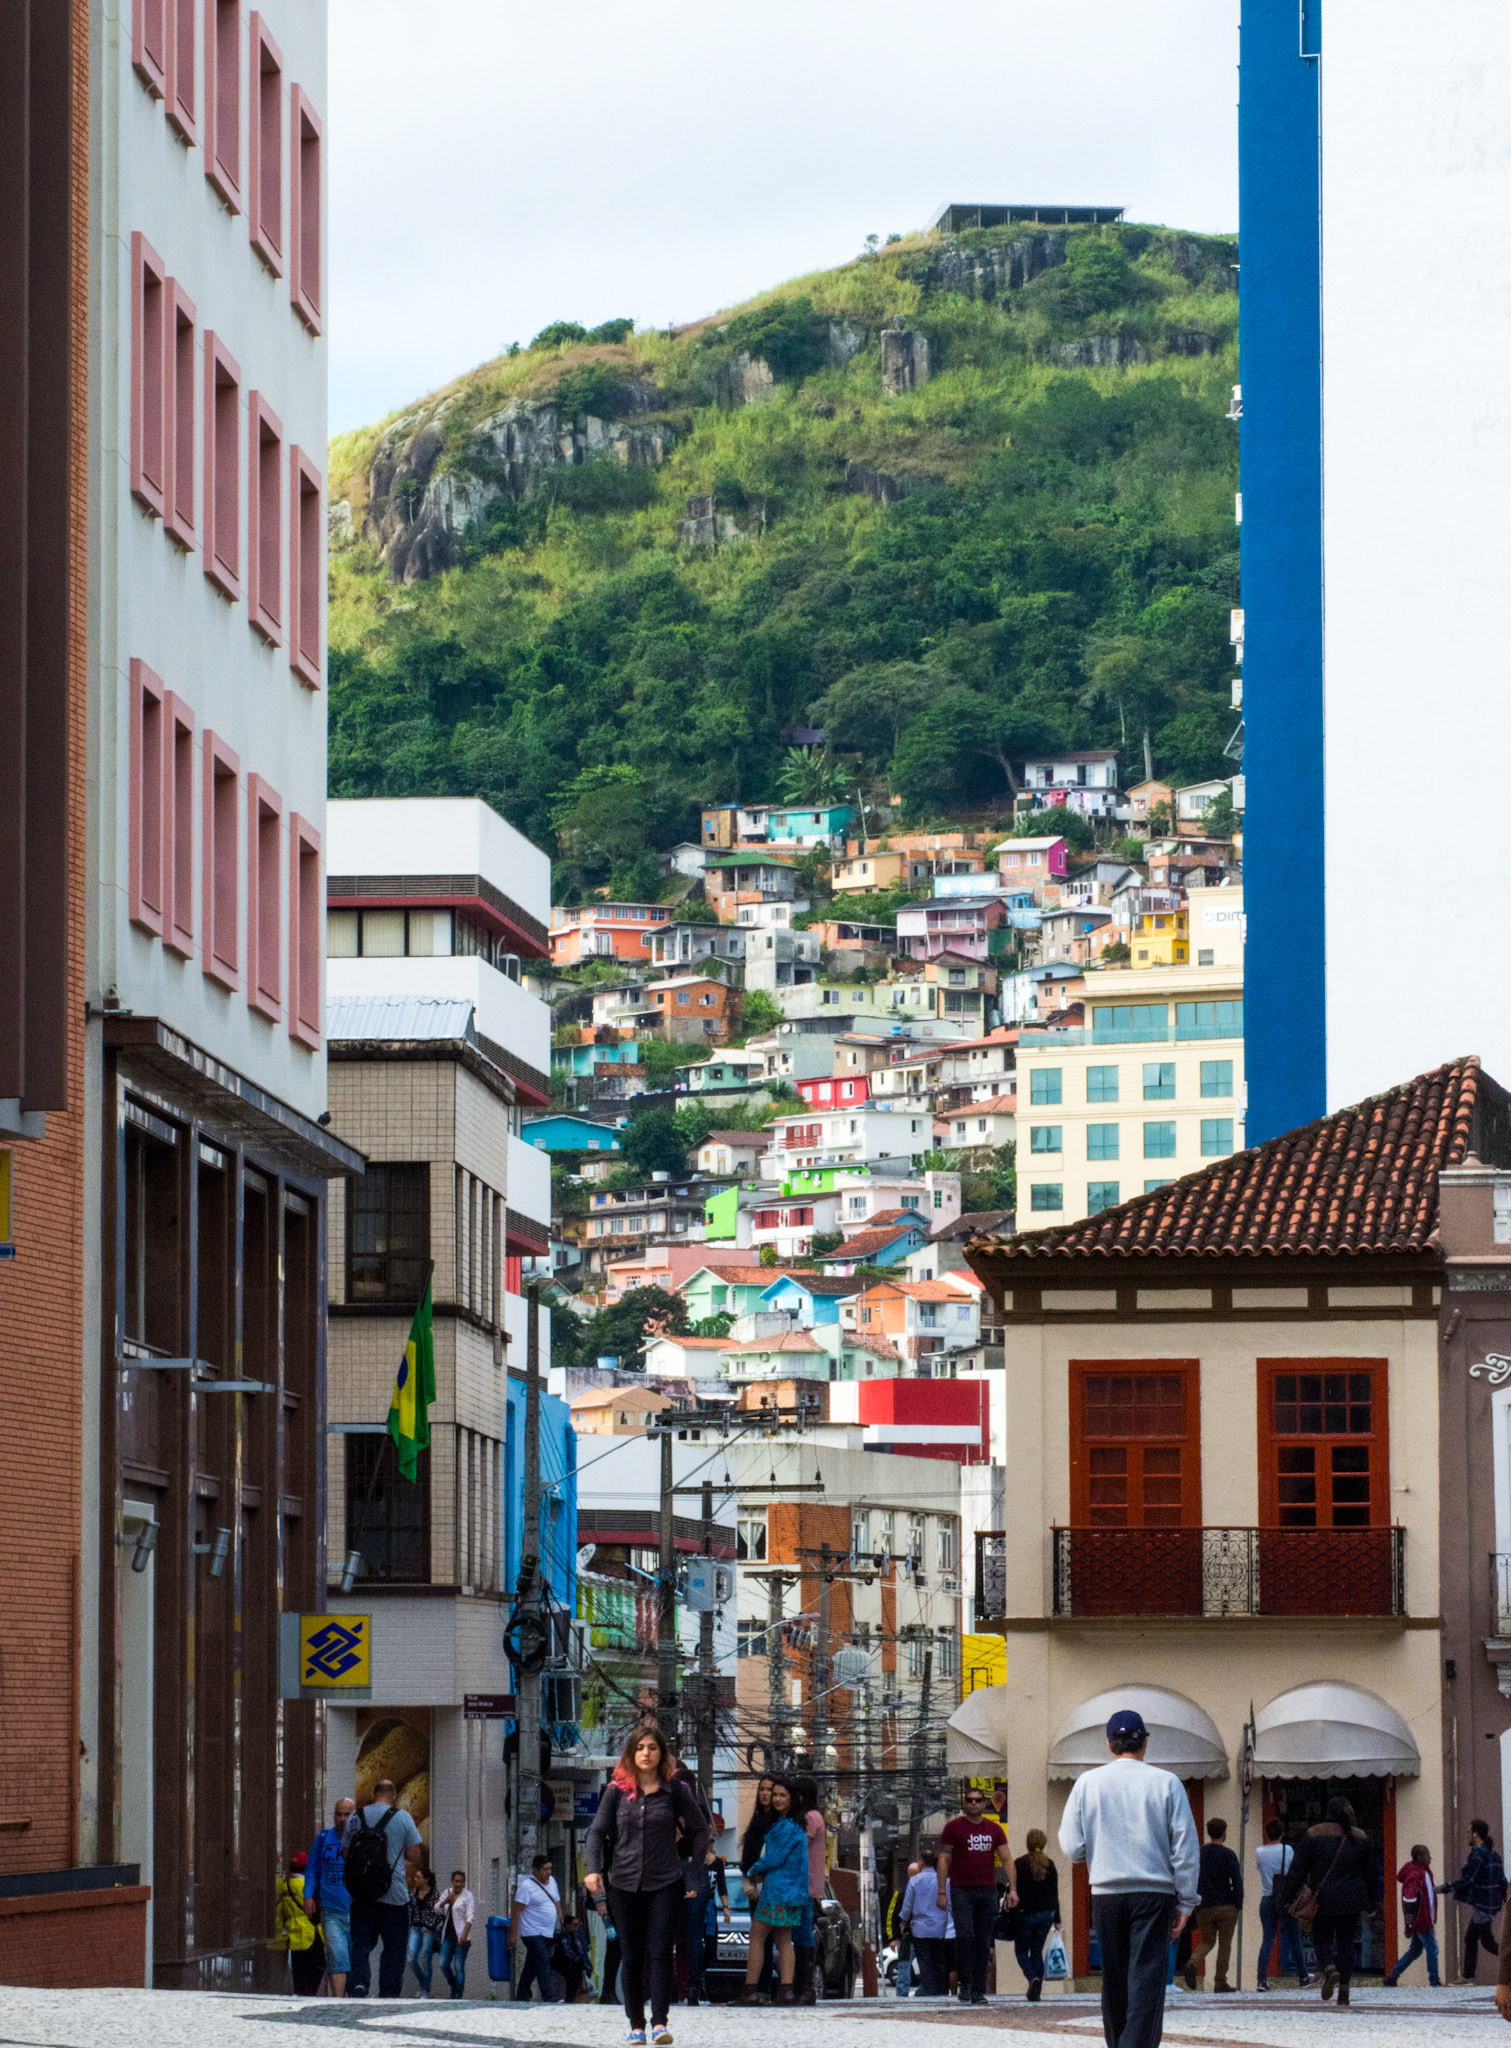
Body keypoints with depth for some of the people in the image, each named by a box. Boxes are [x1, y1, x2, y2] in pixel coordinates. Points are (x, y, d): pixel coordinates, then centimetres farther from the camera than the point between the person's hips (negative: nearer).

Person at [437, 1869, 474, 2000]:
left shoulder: (468, 1896, -4)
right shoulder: (448, 1892, 13)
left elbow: (470, 1917, -12)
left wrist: (465, 1935, -23)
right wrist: (445, 1901, -5)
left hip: (461, 1936, -6)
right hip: (448, 1935, 6)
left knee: (459, 1966, -6)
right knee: (444, 1964, 2)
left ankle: (458, 1995, 0)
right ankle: (454, 1988, 22)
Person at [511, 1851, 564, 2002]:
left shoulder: (552, 1881, 13)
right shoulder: (526, 1885, -12)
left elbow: (557, 1904, 23)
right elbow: (516, 1911, -13)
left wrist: (561, 1926, 18)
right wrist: (513, 1934, -17)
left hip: (548, 1934, 7)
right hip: (533, 1933, -7)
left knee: (531, 1966, 13)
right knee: (544, 1965, -14)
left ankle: (522, 1996, 20)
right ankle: (548, 1996, -17)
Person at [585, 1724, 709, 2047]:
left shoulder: (674, 1792, 2)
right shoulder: (617, 1791, 3)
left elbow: (700, 1830, 11)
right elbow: (597, 1832, 3)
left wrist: (694, 1870, 5)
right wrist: (594, 1869, -12)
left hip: (666, 1884, -1)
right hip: (624, 1884, 1)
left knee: (660, 1952, -11)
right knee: (631, 1957, 4)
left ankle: (660, 2022, -12)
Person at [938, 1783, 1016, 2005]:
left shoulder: (995, 1830, 12)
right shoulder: (953, 1827, 3)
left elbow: (1007, 1859, 10)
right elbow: (943, 1860, 2)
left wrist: (1012, 1889, -1)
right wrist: (942, 1892, -6)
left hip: (987, 1891, 3)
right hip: (961, 1891, -3)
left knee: (984, 1943, 2)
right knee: (964, 1936, -17)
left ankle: (979, 1991, 5)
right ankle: (965, 1984, -4)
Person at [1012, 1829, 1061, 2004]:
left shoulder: (1019, 1864, -7)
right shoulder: (1049, 1865, 4)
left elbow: (1014, 1891, -8)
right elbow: (1055, 1893, 6)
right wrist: (1056, 1919, 11)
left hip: (1025, 1914, -4)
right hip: (1046, 1913, 4)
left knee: (1021, 1950, 7)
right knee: (1037, 1951, 11)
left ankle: (1033, 1978, -20)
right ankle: (1037, 1991, 3)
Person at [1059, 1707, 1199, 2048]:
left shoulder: (1087, 1783, 2)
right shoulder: (1166, 1783, -1)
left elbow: (1072, 1847, 2)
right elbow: (1186, 1848, -1)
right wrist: (1185, 1902, 5)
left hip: (1105, 1892, 2)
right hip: (1154, 1892, -2)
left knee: (1114, 1980, 12)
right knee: (1147, 1978, -6)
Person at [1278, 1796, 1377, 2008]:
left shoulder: (1314, 1835, -4)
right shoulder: (1360, 1837, 6)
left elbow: (1298, 1868, -5)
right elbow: (1369, 1873, 11)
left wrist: (1288, 1896, -1)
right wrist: (1371, 1903, 19)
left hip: (1324, 1899, -2)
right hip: (1352, 1899, 3)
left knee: (1322, 1939, 8)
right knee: (1346, 1941, 9)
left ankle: (1330, 1969, -23)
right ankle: (1344, 1990, 4)